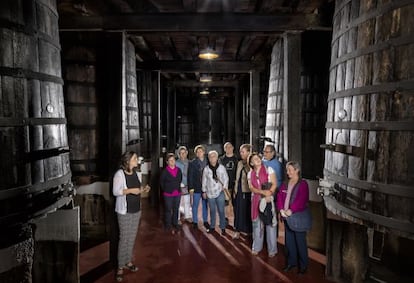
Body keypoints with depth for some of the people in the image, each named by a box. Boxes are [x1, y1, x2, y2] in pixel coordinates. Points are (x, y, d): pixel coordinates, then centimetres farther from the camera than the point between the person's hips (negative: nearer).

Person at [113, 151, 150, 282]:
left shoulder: (135, 173, 7)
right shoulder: (119, 174, -14)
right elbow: (115, 191, -18)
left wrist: (143, 190, -2)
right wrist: (130, 190, -25)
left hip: (136, 209, 7)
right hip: (124, 211, -7)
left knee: (132, 237, 14)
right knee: (124, 238, -2)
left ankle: (128, 261, 29)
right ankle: (120, 267, 11)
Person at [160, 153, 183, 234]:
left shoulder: (178, 170, 1)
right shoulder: (165, 171, -11)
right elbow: (161, 182, -2)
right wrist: (165, 189, 2)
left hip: (177, 193, 4)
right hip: (168, 194, -4)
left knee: (176, 209, 13)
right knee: (168, 210, 4)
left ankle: (175, 224, 26)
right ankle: (168, 226, 16)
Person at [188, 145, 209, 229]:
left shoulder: (207, 162, 2)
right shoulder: (192, 163, -4)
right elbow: (190, 176, -5)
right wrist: (191, 187, -10)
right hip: (196, 188, -2)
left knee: (205, 205, 13)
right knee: (195, 205, 7)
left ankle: (205, 221, 25)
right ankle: (195, 221, 19)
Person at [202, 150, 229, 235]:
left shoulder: (221, 167, -5)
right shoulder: (206, 169, -1)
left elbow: (226, 178, 3)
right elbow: (204, 181, 6)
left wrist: (224, 186, -10)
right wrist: (204, 191, 7)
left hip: (220, 192, -1)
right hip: (210, 193, 2)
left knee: (221, 210, 2)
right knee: (212, 211, 13)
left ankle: (223, 227, 15)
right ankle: (212, 226, 28)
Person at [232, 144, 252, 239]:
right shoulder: (240, 163, 10)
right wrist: (235, 190, 12)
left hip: (248, 191, -5)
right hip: (239, 190, 5)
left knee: (248, 211, 4)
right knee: (238, 210, 9)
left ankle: (250, 231, 18)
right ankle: (237, 230, 18)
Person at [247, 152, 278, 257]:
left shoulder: (269, 169, -1)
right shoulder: (250, 173, 7)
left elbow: (274, 184, -6)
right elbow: (251, 188, -4)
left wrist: (268, 194, -19)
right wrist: (262, 192, -20)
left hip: (269, 199, -3)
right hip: (256, 200, 3)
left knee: (270, 223, -1)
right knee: (257, 223, 10)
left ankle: (272, 249, 11)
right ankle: (257, 247, 25)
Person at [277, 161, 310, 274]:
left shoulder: (303, 184, -10)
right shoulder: (285, 184, 9)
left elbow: (301, 201, -19)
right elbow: (280, 197, 4)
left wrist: (291, 210, -23)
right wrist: (281, 210, -10)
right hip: (287, 217, 6)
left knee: (300, 241, 4)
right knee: (289, 240, 15)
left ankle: (303, 265, 20)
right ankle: (291, 262, 30)